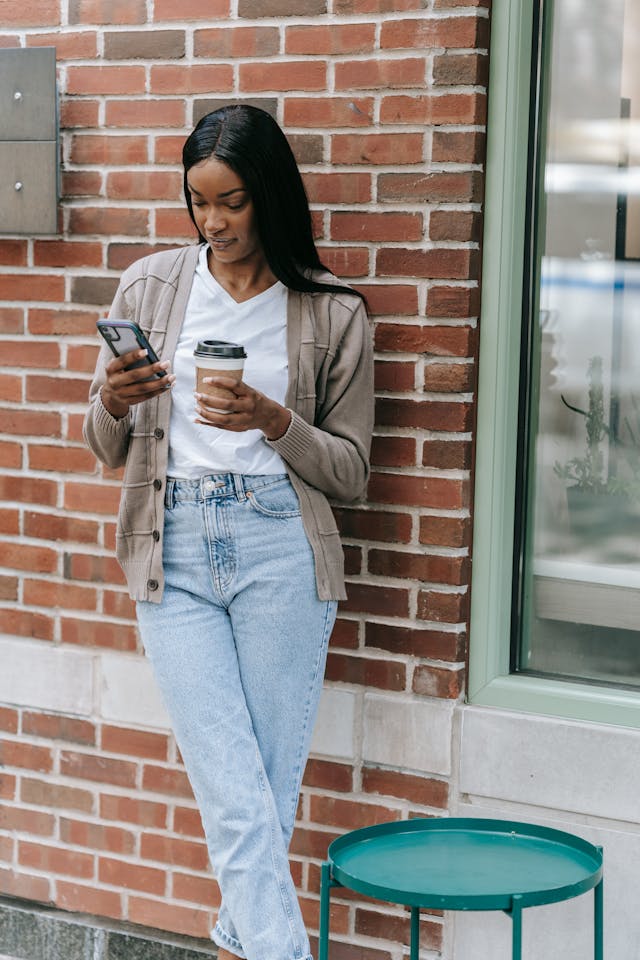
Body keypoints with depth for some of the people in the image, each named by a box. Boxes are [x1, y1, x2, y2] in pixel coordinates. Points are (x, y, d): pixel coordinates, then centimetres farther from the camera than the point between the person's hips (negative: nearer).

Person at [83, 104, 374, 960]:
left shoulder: (333, 313, 3)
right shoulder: (150, 287, 8)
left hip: (280, 547, -1)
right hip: (174, 551, 1)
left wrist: (273, 423, -13)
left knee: (270, 787, 3)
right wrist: (113, 404, -9)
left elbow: (350, 472, 5)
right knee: (234, 796, -5)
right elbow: (108, 450, 14)